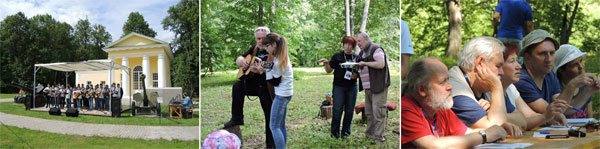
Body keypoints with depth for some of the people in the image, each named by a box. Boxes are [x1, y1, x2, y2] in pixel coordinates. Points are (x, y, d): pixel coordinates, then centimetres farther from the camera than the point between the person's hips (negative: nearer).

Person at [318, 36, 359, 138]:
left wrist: (356, 75, -5)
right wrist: (326, 63, -19)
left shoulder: (356, 57, 8)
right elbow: (329, 70, 0)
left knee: (349, 110, 7)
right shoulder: (337, 56, 0)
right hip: (339, 87, -3)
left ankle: (346, 131, 19)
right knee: (337, 110, -3)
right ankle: (335, 132, 10)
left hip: (352, 87, 3)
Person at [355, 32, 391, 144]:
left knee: (378, 112, -8)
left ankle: (378, 137, -4)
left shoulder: (376, 49, -9)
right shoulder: (362, 52, 19)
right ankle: (369, 135, 19)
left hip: (378, 86, -9)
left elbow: (381, 64, -21)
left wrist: (365, 63, -17)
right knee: (369, 112, 11)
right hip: (368, 87, 9)